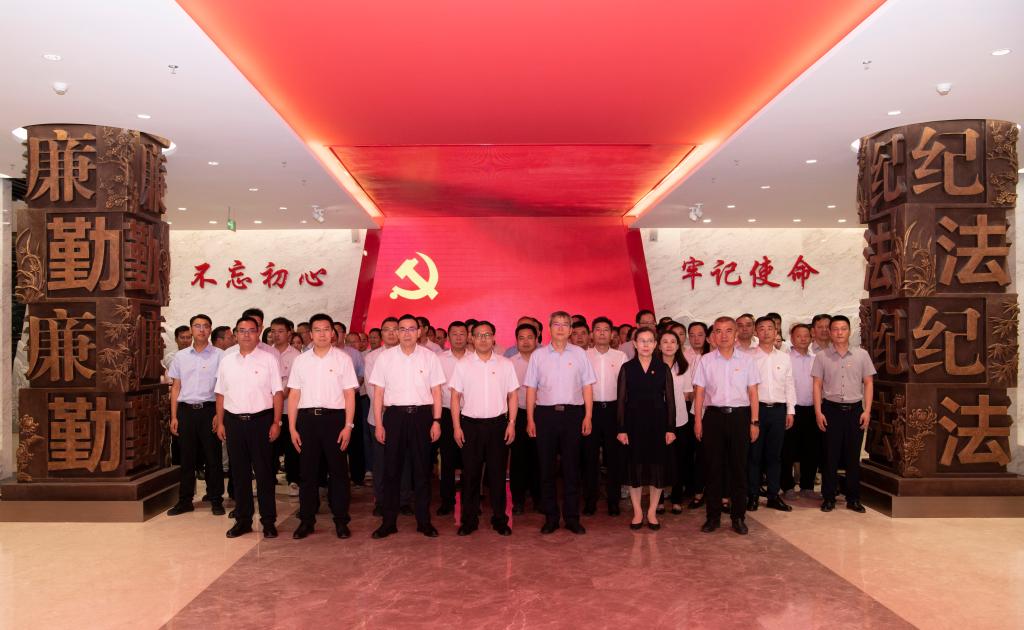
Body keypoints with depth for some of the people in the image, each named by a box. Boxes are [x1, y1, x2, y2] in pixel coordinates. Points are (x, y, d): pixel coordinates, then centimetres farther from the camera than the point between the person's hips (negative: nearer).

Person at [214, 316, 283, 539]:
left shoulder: (269, 359, -1)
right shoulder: (226, 361, 10)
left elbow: (277, 393, -2)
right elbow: (221, 394, 13)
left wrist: (276, 422, -8)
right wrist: (220, 422, 7)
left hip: (261, 420, -3)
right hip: (234, 421, 3)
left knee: (264, 472, 1)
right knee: (239, 472, 10)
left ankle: (269, 521, 11)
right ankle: (242, 520, 21)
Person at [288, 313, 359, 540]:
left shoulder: (343, 359, 2)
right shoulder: (300, 361, 8)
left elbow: (350, 394, -1)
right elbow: (294, 395, 8)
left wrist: (348, 426, -8)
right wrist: (292, 428, 3)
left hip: (334, 418, -2)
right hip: (307, 419, 2)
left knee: (338, 471, 4)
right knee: (308, 471, 8)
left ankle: (341, 520, 14)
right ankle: (306, 520, 19)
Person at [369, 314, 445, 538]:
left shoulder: (429, 357, 3)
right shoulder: (385, 357, 3)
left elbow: (436, 392, 4)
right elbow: (378, 392, 4)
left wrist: (436, 421, -2)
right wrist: (378, 424, -1)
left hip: (421, 415, 0)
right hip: (394, 415, 0)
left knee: (422, 470, 7)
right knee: (391, 469, 5)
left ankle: (424, 521, 18)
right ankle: (389, 522, 16)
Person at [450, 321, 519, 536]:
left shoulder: (505, 364, 5)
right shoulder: (462, 365, 4)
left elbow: (512, 396, 6)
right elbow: (455, 397, 3)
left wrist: (511, 424, -1)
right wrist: (457, 427, -3)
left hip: (498, 424, 0)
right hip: (470, 424, 0)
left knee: (498, 473, 5)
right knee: (470, 474, 4)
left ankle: (499, 519, 16)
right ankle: (469, 519, 15)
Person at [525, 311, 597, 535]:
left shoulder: (579, 354, 6)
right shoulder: (538, 355, 6)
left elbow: (587, 387, 5)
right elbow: (531, 388, 5)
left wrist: (588, 417, -2)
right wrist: (530, 419, -1)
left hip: (572, 413, 0)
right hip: (545, 414, 0)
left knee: (571, 467, 4)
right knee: (546, 466, 5)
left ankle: (572, 517, 14)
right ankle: (550, 516, 15)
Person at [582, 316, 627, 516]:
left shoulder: (620, 357, 5)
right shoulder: (583, 356, 3)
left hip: (613, 408, 1)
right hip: (590, 408, 0)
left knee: (614, 455, 5)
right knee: (590, 455, 4)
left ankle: (613, 501, 18)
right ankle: (589, 501, 16)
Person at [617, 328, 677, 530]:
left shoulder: (663, 368, 2)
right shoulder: (627, 368, 1)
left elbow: (670, 399, 2)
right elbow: (621, 400, 0)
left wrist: (671, 428, -5)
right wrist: (621, 429, -5)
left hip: (657, 422, 0)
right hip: (634, 422, 0)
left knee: (658, 467, 5)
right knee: (635, 467, 5)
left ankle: (652, 512, 19)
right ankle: (637, 512, 18)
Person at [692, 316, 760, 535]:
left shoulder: (746, 360, 5)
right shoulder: (705, 361, 4)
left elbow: (753, 392, 5)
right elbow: (699, 392, 3)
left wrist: (754, 422, 1)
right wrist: (697, 421, -2)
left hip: (739, 415, 0)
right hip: (714, 415, 0)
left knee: (739, 467, 5)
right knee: (712, 467, 4)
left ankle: (738, 516, 17)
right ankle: (713, 516, 15)